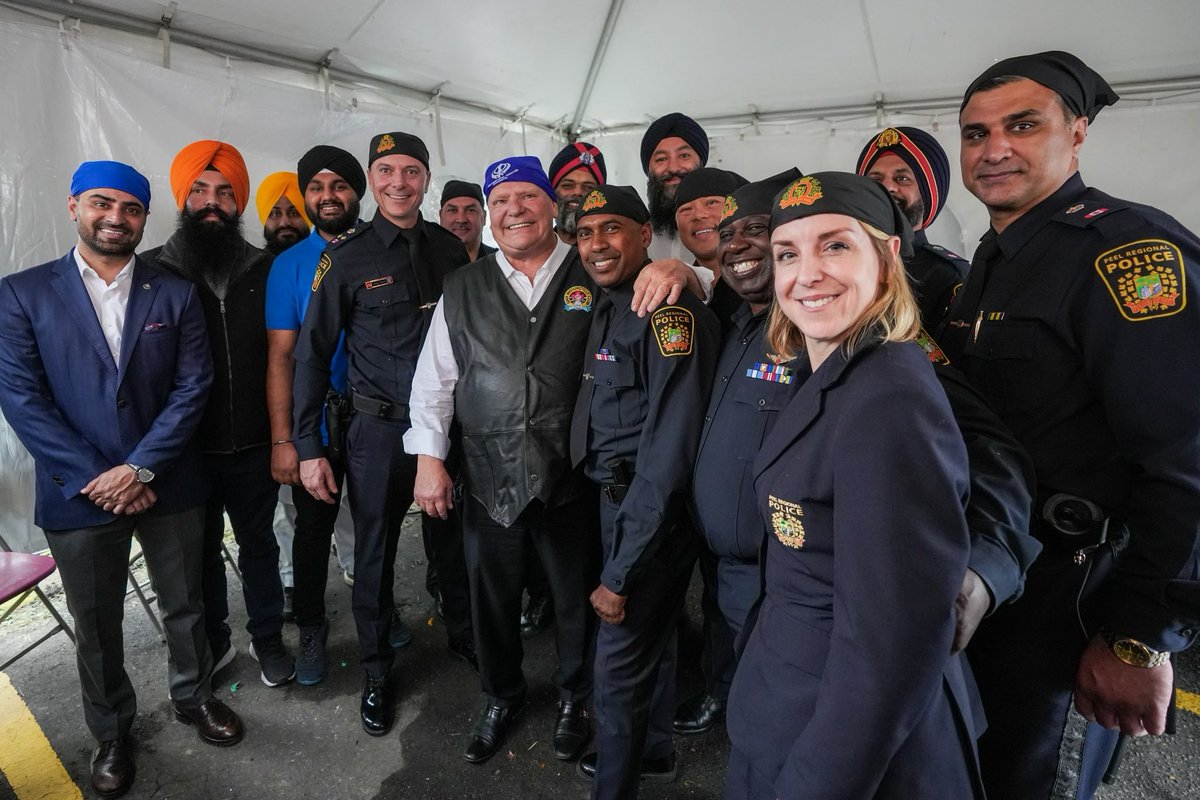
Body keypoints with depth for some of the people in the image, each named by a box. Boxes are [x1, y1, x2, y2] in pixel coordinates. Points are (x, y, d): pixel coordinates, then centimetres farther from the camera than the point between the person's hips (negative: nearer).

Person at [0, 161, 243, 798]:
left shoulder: (176, 295, 1)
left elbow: (192, 387, -5)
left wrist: (139, 469, -14)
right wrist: (97, 478, -14)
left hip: (168, 487, 1)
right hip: (78, 495, 0)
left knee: (184, 607, 16)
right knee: (95, 626, 16)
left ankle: (192, 695, 41)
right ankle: (111, 731, 38)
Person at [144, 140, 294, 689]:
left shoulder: (264, 269, 1)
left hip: (253, 446, 1)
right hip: (184, 449, 0)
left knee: (259, 543, 15)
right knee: (200, 550, 16)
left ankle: (267, 638, 34)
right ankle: (212, 642, 37)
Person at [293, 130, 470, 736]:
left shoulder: (450, 248, 4)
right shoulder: (347, 255, -5)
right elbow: (312, 352, -3)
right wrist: (308, 447, -5)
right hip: (379, 429, -2)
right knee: (374, 554, 9)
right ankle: (377, 670, 30)